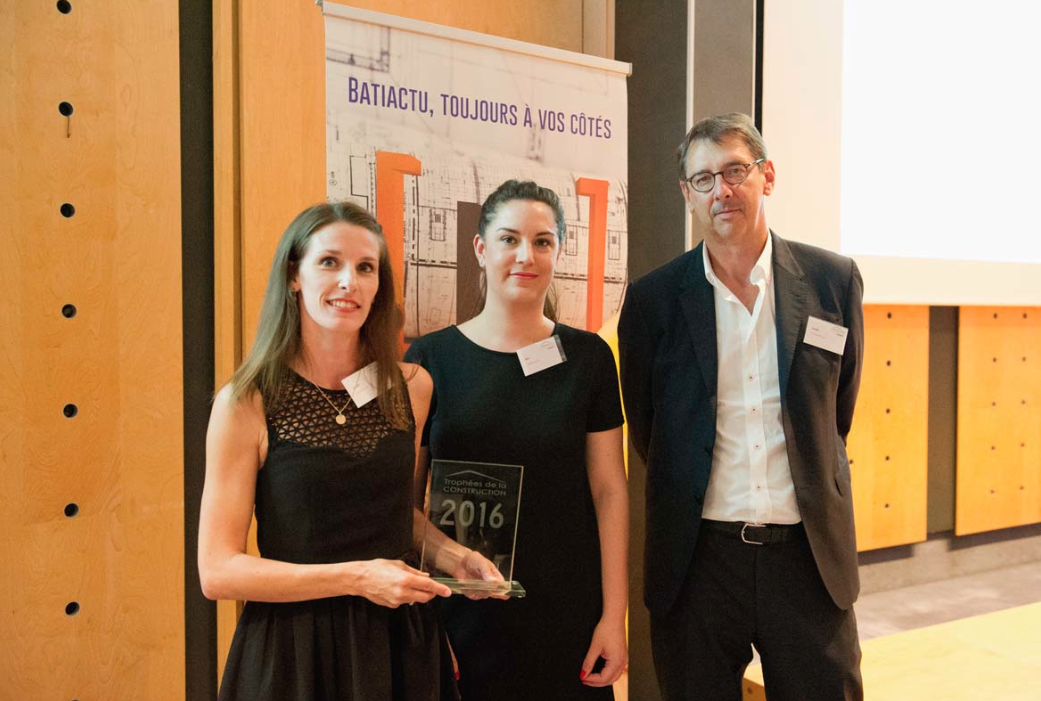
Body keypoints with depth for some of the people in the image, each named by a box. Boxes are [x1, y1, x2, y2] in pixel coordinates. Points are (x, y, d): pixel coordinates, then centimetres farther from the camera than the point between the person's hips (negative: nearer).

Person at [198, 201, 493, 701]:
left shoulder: (412, 387, -1)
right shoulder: (245, 404, -11)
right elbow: (217, 572, -13)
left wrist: (452, 556, -2)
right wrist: (356, 578, -20)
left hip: (399, 641, 4)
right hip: (292, 650, -3)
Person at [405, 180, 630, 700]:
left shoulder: (588, 356, 0)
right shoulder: (431, 359, -3)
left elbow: (610, 490, 0)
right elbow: (406, 498, 0)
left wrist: (614, 616, -4)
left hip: (568, 617, 1)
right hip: (463, 614, 0)